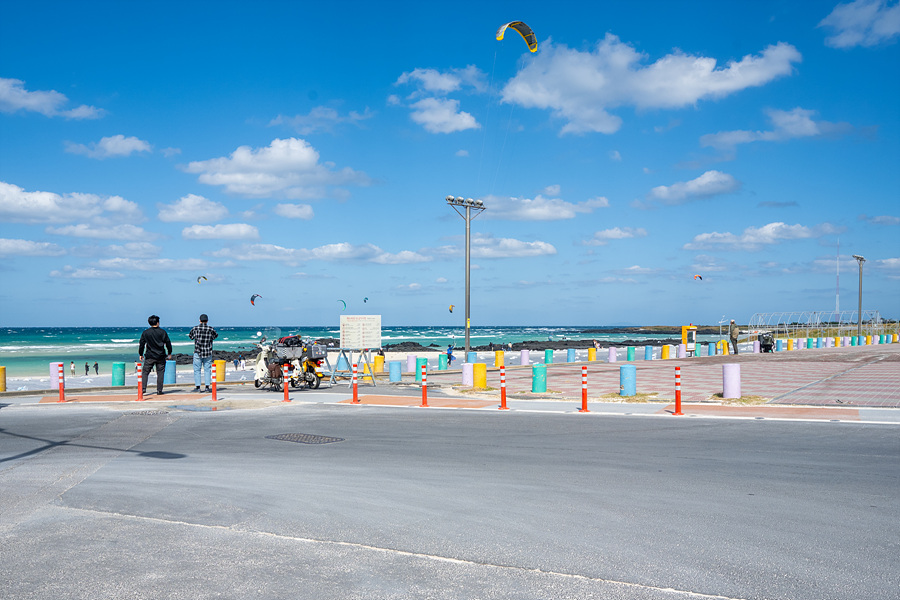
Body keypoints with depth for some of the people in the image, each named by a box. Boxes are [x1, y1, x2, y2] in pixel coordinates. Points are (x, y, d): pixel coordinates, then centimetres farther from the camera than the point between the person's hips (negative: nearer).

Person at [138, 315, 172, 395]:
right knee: (160, 373, 4)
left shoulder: (145, 332, 1)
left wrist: (140, 354, 15)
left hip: (149, 356, 0)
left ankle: (143, 388, -4)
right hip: (160, 356, 0)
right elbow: (168, 343, 2)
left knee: (145, 372, 7)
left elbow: (141, 344, 5)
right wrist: (169, 352, 15)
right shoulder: (162, 332, -1)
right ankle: (159, 391, 3)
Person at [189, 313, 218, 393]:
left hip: (197, 353, -1)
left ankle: (197, 387, 2)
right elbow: (216, 335, 14)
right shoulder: (211, 329, -4)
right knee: (207, 369, 7)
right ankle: (207, 387, 5)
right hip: (208, 353, 1)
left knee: (197, 370, 5)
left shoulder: (195, 328, -5)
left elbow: (190, 336, 12)